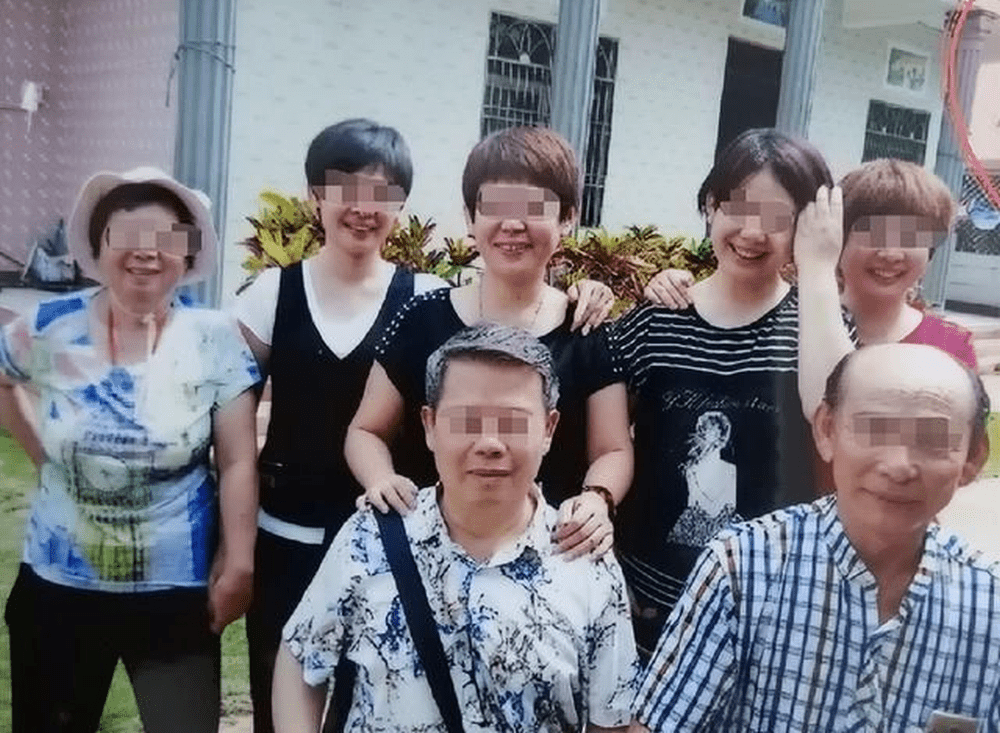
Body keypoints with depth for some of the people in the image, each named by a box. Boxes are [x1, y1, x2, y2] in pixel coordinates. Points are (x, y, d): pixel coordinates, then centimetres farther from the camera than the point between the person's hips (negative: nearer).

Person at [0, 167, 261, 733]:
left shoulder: (215, 338, -9)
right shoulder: (49, 330, -5)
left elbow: (238, 462, -8)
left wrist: (239, 564, -10)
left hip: (177, 591, -2)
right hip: (59, 585, 2)